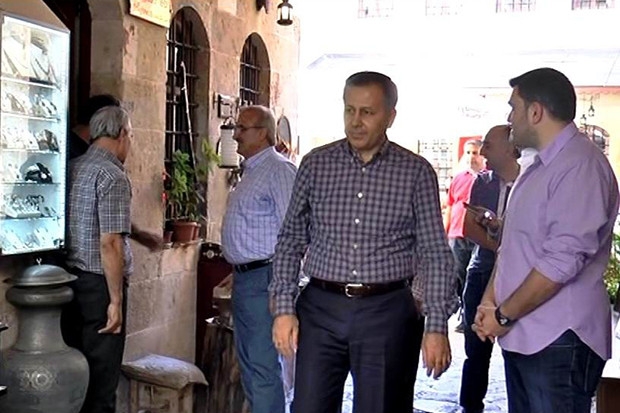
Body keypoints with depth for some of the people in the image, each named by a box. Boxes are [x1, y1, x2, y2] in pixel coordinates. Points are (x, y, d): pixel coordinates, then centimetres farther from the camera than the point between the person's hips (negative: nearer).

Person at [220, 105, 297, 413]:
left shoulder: (279, 170, -13)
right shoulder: (251, 171, 17)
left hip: (263, 278, -10)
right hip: (243, 278, 10)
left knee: (263, 364, -6)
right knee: (248, 360, 17)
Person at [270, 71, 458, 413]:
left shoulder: (416, 172, -1)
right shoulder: (315, 164, 4)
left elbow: (435, 254, -1)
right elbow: (291, 241, 7)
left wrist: (437, 326, -7)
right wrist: (284, 307, -1)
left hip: (387, 312, -1)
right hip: (321, 309, 2)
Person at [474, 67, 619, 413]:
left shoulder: (581, 166, -16)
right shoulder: (540, 167, 16)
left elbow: (561, 262, -21)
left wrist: (504, 315, -13)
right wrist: (490, 300, 8)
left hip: (558, 343, -9)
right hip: (521, 336, 9)